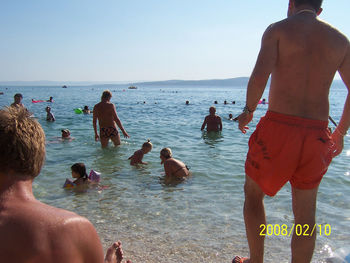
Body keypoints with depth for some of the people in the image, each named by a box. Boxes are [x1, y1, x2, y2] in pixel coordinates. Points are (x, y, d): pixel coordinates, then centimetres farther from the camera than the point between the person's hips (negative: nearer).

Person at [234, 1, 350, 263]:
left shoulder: (278, 30, 0)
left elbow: (259, 76, -17)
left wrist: (248, 111, 0)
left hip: (278, 126, -3)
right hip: (317, 133, 4)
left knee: (253, 193, 18)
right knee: (306, 214, 14)